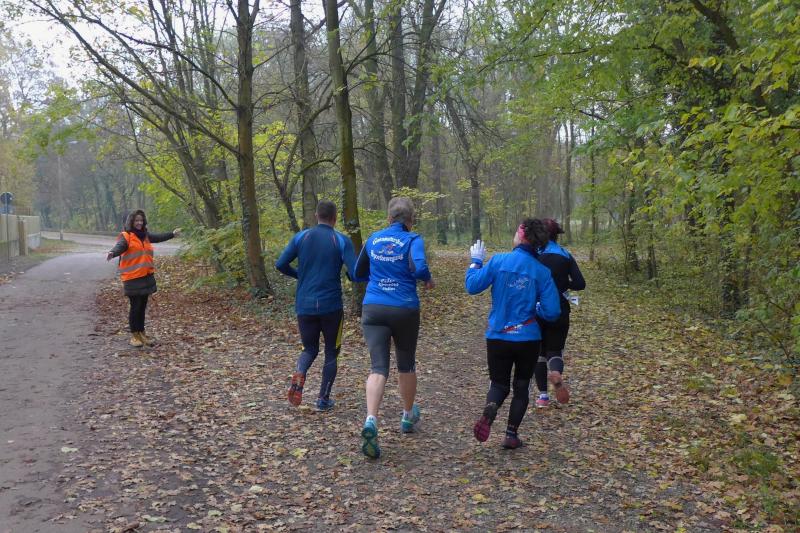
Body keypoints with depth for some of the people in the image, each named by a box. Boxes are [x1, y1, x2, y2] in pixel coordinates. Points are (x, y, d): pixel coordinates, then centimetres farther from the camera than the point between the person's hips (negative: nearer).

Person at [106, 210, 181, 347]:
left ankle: (142, 333, 23)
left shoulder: (145, 236, 12)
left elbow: (158, 237, 30)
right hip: (132, 278, -6)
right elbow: (119, 246, -28)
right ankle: (134, 335, 10)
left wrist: (172, 234, 43)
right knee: (135, 307, -2)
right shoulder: (126, 236, -8)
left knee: (142, 306, 13)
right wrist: (113, 253, -50)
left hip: (146, 277, 6)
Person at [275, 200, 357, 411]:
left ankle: (299, 376, -12)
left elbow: (280, 264, 0)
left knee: (309, 349, 18)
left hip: (304, 305, 3)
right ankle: (323, 399, 16)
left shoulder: (301, 237, 3)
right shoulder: (342, 241, -5)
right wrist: (349, 275, 11)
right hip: (331, 307, -2)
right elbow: (355, 274, -13)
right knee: (331, 352, 15)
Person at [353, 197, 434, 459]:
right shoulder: (412, 240, -4)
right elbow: (419, 268, -22)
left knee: (378, 368, -4)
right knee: (406, 364, 19)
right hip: (404, 309, -2)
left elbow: (358, 274, 18)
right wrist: (429, 279, -2)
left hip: (373, 309, 2)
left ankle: (371, 420, -27)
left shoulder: (373, 239, 9)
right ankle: (408, 416, 37)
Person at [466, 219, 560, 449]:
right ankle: (511, 435, 19)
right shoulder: (542, 272, -7)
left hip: (498, 337, 0)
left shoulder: (498, 261, -10)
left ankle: (490, 410, -17)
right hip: (528, 338, 0)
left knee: (499, 384, 15)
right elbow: (551, 312, -9)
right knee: (521, 387, 19)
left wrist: (476, 262, 10)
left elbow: (472, 286, -6)